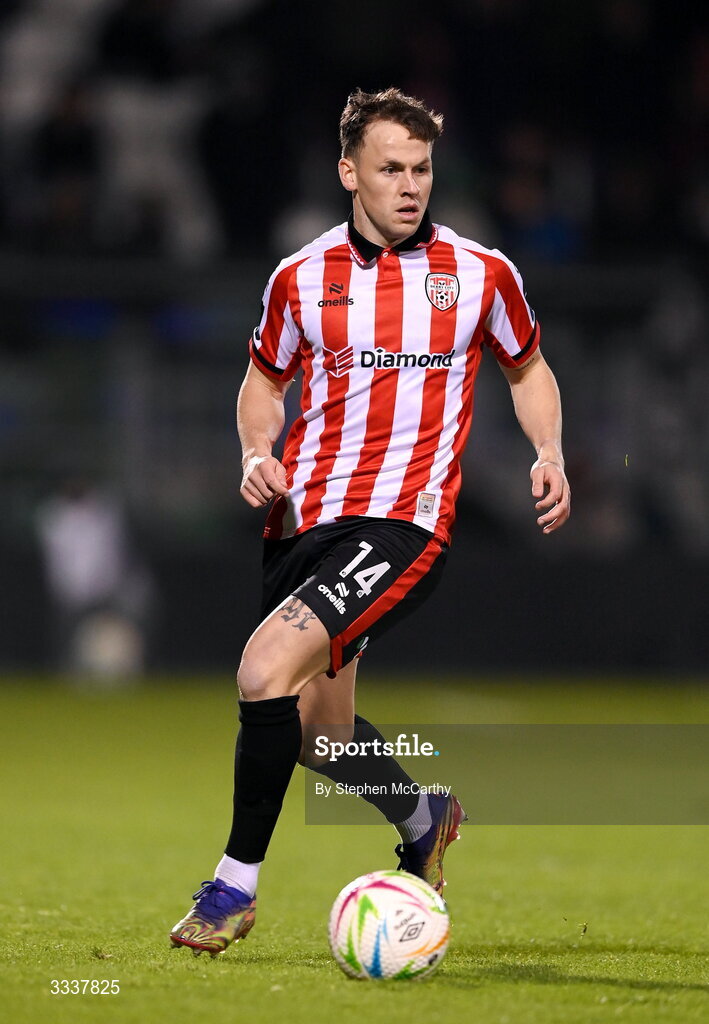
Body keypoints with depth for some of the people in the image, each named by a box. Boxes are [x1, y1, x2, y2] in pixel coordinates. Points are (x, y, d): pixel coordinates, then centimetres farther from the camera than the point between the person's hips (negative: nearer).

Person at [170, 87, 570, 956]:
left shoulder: (480, 273, 2)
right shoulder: (301, 279, 6)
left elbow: (527, 366, 18)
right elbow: (265, 378, 22)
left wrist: (548, 453, 1)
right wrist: (257, 452, 2)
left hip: (403, 523, -4)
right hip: (304, 518, 5)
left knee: (267, 668, -24)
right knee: (317, 731, 12)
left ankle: (236, 884, -11)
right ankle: (423, 820, 44)